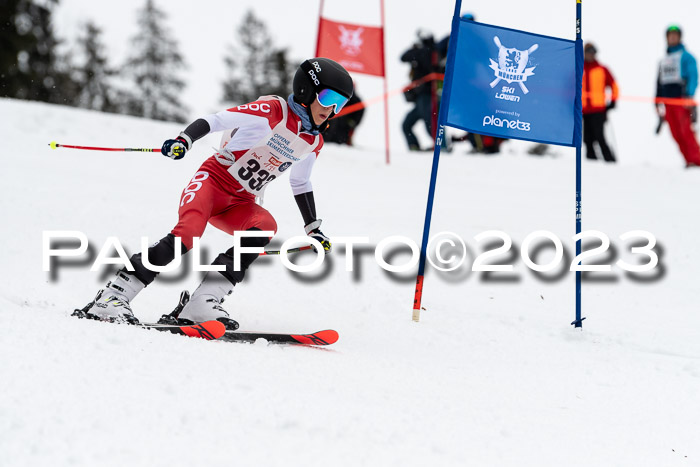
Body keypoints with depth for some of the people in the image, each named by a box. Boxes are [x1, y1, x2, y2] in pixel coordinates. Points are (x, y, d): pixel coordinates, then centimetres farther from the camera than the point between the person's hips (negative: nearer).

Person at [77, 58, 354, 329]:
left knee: (265, 225, -27)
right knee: (187, 234, -30)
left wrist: (313, 229, 33)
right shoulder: (274, 111, -9)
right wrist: (184, 140, -33)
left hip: (239, 205, 6)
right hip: (213, 181, -6)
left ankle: (204, 302, -31)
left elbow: (300, 185, 29)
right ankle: (114, 297, -24)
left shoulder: (314, 142, 12)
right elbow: (217, 120, -16)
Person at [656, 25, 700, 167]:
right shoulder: (663, 60, 21)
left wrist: (688, 95, -20)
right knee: (676, 134, 0)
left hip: (681, 98, -6)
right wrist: (658, 102, 18)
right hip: (668, 101, 6)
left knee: (686, 131, -16)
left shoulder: (686, 56, 3)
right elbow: (659, 82, 24)